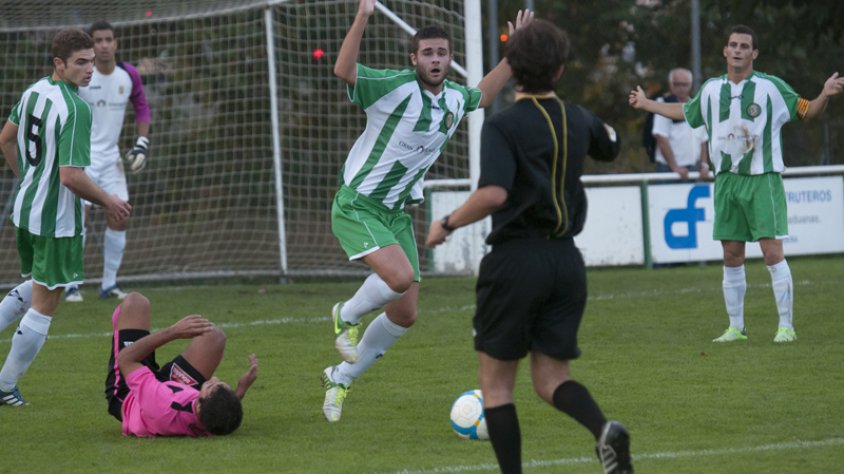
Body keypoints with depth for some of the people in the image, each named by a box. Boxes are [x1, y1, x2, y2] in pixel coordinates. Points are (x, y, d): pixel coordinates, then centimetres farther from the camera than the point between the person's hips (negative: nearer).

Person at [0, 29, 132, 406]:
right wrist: (108, 202, -11)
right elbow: (71, 176, -27)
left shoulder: (34, 91, 4)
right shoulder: (75, 109, -23)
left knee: (33, 288, 28)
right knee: (45, 304, 4)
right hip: (57, 220, -9)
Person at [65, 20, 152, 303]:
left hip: (110, 157, 5)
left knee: (120, 216, 1)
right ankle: (72, 286, -8)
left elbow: (142, 107, 16)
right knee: (79, 214, -15)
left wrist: (142, 143, 7)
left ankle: (109, 284, 12)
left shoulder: (129, 75, 0)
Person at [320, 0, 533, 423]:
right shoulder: (397, 87, -18)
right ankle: (347, 316, 2)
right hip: (357, 206, -7)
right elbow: (344, 71, -35)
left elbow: (483, 95, 30)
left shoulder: (454, 97, 5)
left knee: (405, 313, 5)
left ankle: (340, 378, 25)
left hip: (396, 212, 7)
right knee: (400, 277, -30)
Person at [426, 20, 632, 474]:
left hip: (515, 260, -5)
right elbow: (609, 145, 31)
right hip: (567, 261, 5)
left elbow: (493, 194, -25)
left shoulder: (503, 126, -11)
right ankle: (604, 428, -21)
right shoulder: (577, 120, 7)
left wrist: (447, 224, -11)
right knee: (550, 378, 9)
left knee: (496, 382, 9)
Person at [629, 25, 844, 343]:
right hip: (726, 181, 4)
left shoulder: (771, 86, -4)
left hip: (762, 179, -4)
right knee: (731, 257, 6)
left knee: (772, 251, -11)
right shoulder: (711, 89, 9)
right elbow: (685, 112, 27)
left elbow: (807, 112, 1)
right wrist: (646, 104, 32)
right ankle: (735, 328, 15)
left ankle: (786, 326, -5)